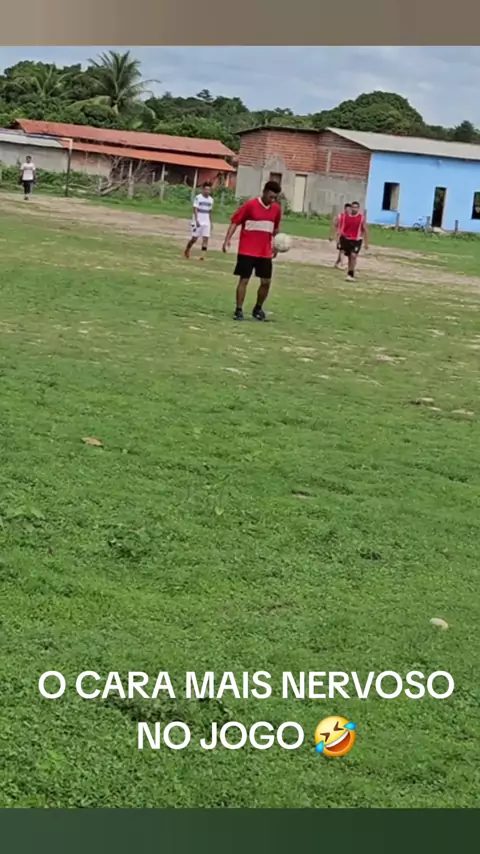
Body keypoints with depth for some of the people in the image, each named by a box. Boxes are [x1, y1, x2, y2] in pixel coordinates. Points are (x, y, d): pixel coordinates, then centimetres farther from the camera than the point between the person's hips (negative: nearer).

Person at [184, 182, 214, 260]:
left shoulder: (211, 200, 9)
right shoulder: (198, 198, -8)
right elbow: (195, 209, -12)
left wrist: (210, 223, 18)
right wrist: (196, 220, -23)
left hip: (206, 222, 5)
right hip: (198, 221, -5)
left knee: (206, 239, -8)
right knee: (194, 238, 0)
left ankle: (202, 255, -9)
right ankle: (187, 250, 25)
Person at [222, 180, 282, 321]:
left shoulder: (276, 209, 5)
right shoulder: (250, 205, -10)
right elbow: (235, 222, -7)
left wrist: (275, 245, 15)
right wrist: (227, 240, -16)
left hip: (265, 253, 5)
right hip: (247, 251, -5)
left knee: (266, 282, 5)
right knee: (244, 280, -3)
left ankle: (258, 309, 23)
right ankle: (238, 310, 5)